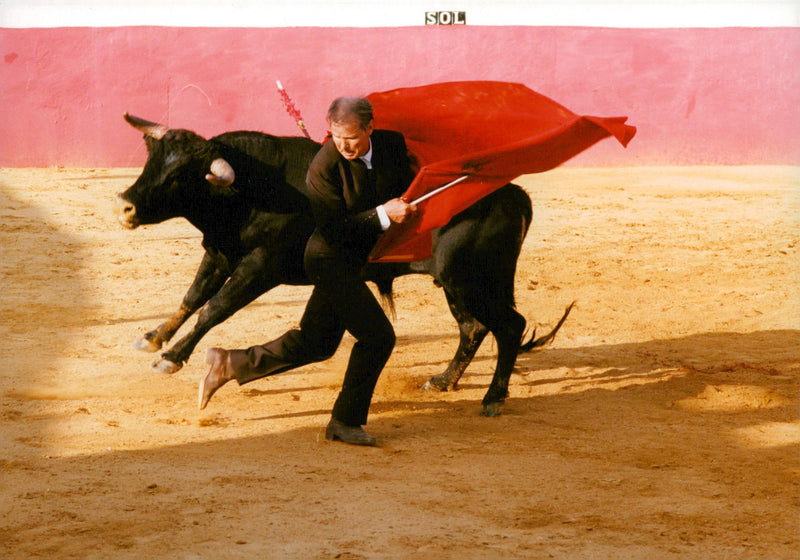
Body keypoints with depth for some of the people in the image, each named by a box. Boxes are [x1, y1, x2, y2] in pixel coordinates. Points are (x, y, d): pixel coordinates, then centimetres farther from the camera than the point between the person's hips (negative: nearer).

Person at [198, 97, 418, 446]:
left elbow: (406, 185, 13)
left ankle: (230, 364, 23)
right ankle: (345, 422, -1)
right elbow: (333, 228, -23)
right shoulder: (324, 166, -23)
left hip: (352, 260, 8)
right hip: (330, 259, -8)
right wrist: (383, 214, -30)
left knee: (316, 343, 14)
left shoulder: (392, 145, -5)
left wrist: (404, 206, -8)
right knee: (377, 335, -12)